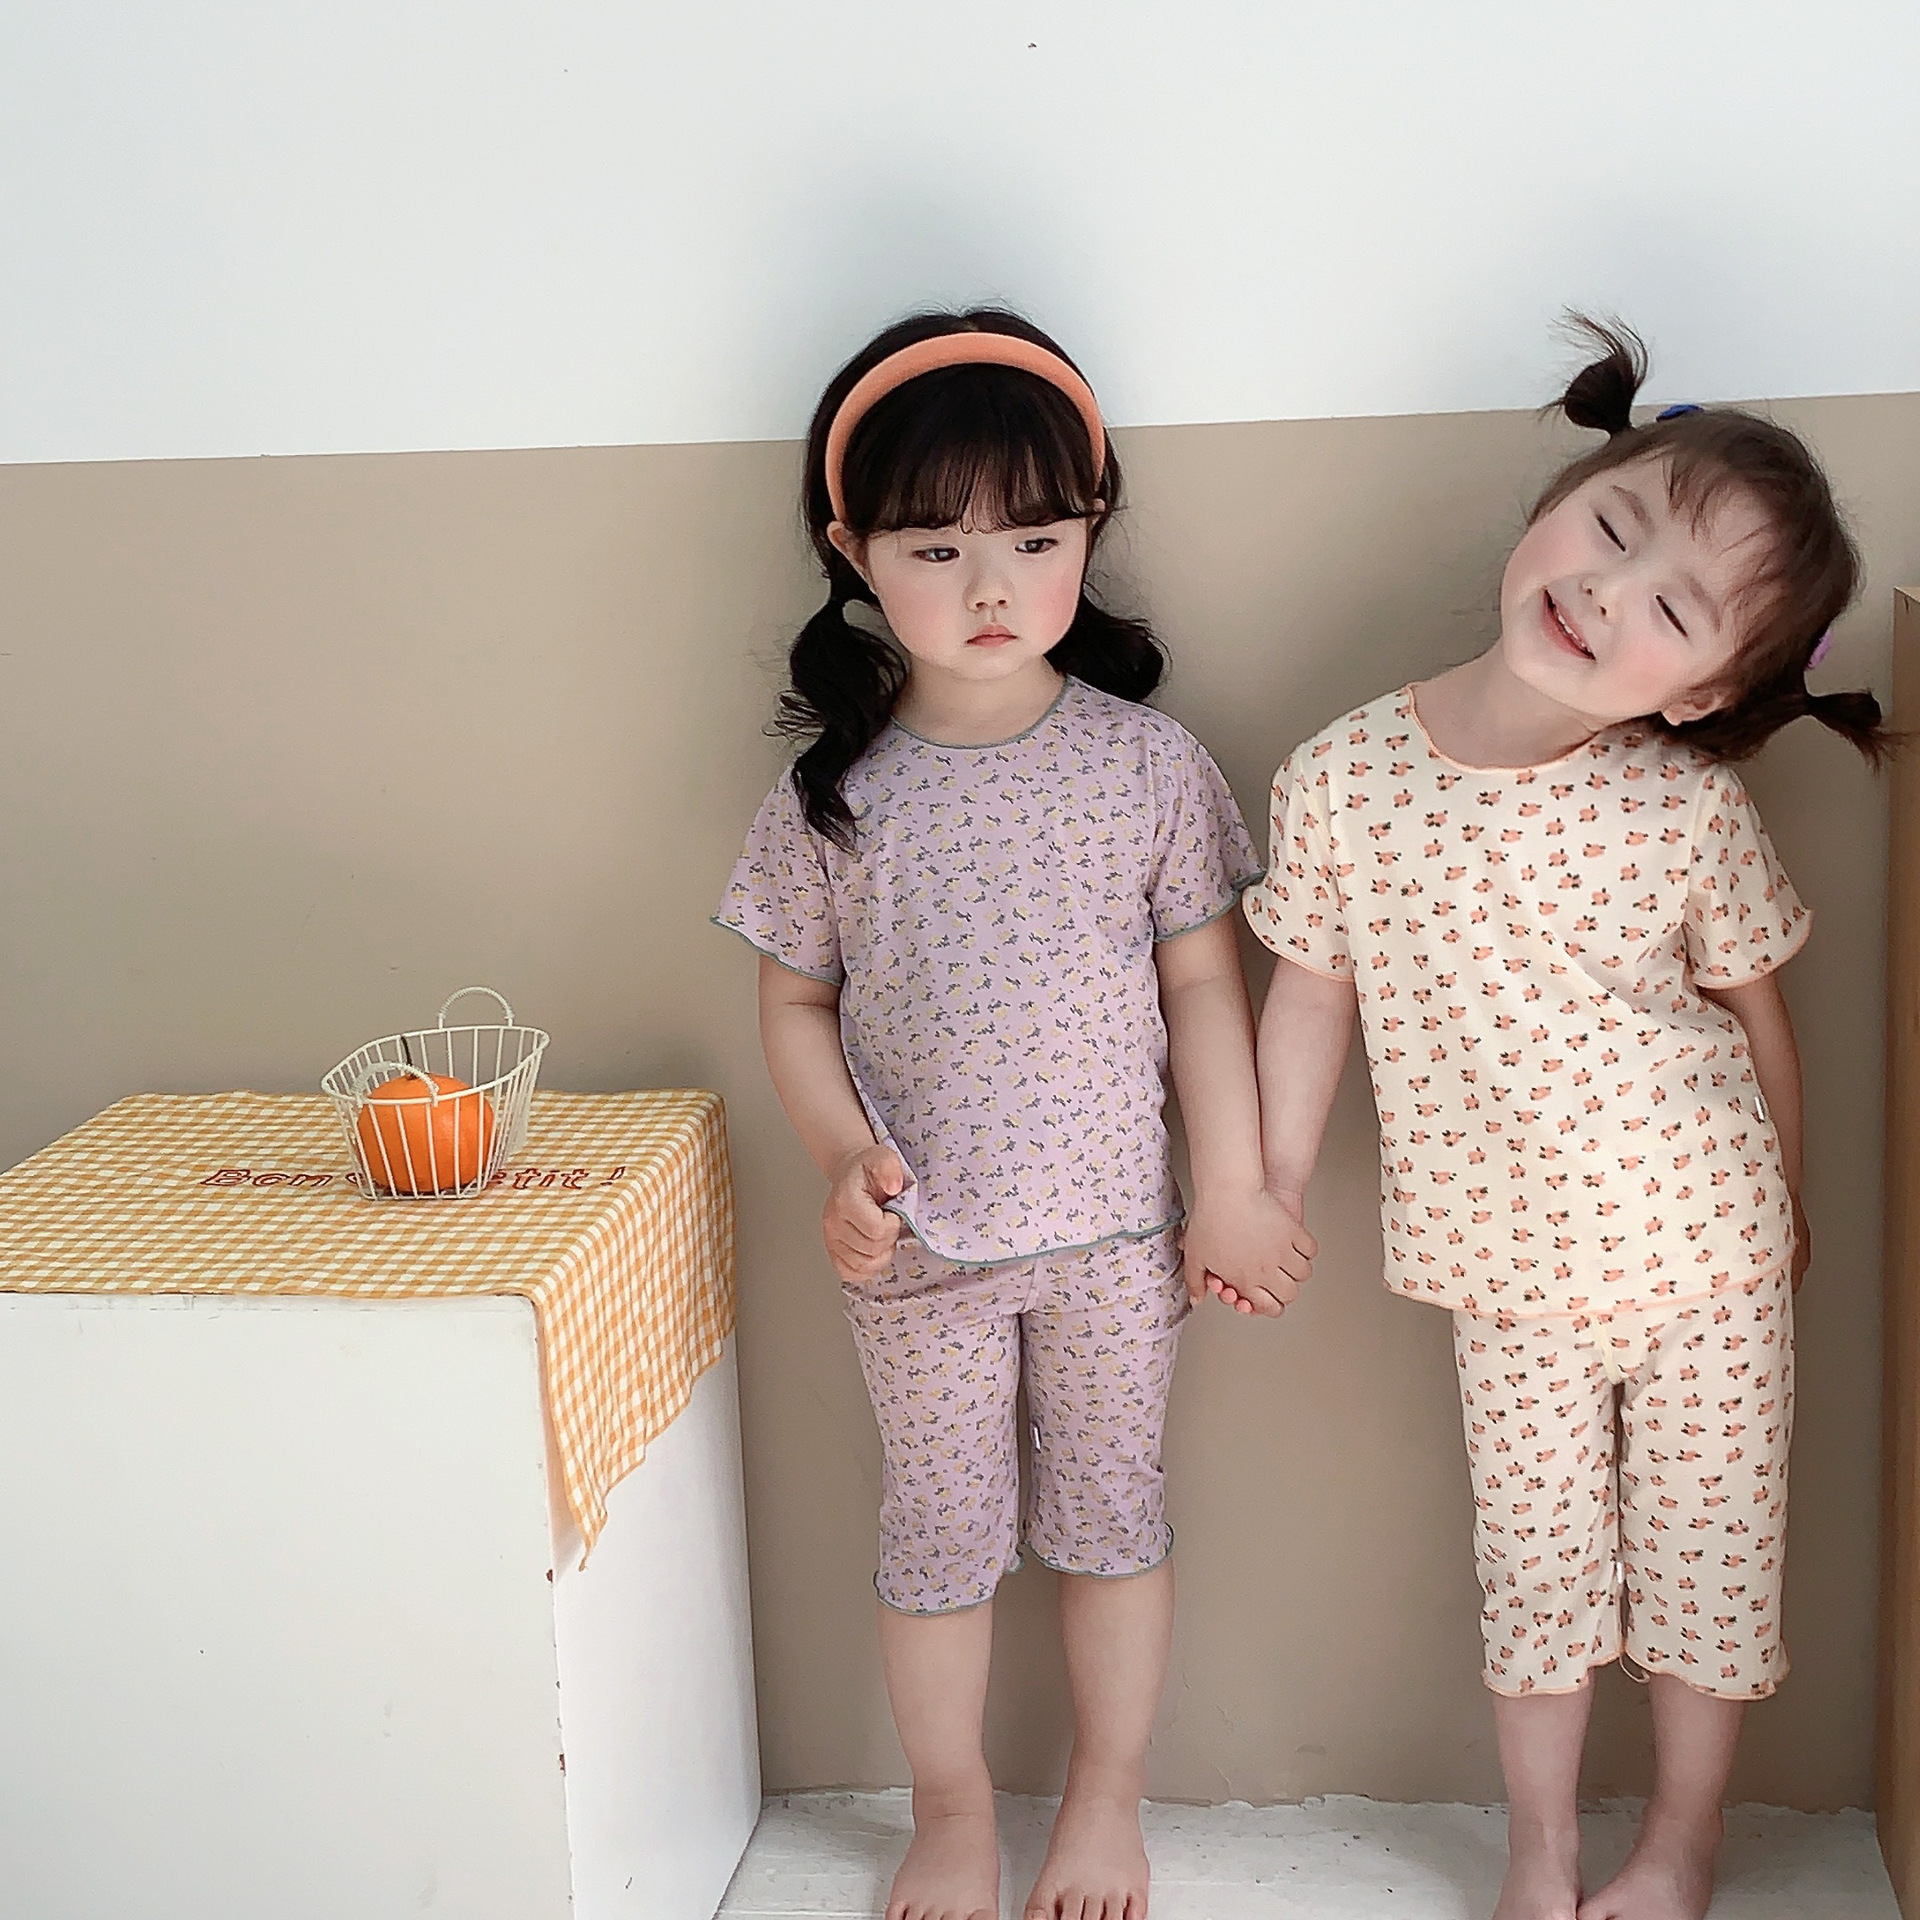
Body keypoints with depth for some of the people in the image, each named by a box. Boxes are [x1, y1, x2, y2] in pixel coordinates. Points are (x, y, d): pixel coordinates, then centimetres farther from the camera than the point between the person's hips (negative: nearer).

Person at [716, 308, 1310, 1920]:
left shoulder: (1147, 764, -8)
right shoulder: (830, 795, -8)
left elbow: (1203, 983, -2)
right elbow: (796, 1006, 1)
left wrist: (1233, 1187, -2)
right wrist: (846, 1156, -15)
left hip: (1114, 1234, 0)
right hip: (919, 1245, 0)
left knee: (1110, 1511, 15)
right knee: (938, 1528, 13)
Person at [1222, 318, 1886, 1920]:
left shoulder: (1693, 812, -17)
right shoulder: (1344, 778, -15)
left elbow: (1754, 1010, -1)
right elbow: (1310, 994, -2)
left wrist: (1782, 1203, 11)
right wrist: (1268, 1199, 3)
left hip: (1704, 1247, 0)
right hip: (1504, 1265, 0)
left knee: (1705, 1549, 13)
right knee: (1536, 1556, 13)